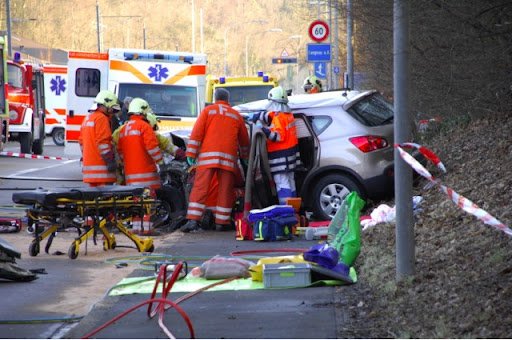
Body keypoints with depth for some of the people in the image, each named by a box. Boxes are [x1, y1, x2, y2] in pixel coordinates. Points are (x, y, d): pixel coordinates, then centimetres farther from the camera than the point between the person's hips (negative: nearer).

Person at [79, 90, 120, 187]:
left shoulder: (88, 118, 20)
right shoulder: (102, 119, -11)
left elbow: (81, 141, 24)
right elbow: (103, 142, -19)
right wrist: (110, 161, -19)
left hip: (88, 163, 10)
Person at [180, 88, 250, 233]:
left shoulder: (208, 110, 9)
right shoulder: (236, 115, 18)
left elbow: (197, 132, 1)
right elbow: (244, 140, 25)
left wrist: (191, 154, 1)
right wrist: (245, 157, 40)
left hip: (208, 156, -2)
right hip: (228, 157, 2)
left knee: (200, 188, -5)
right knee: (225, 191, 6)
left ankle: (193, 220, -14)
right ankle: (221, 222, 6)